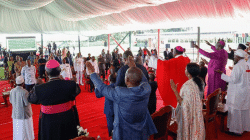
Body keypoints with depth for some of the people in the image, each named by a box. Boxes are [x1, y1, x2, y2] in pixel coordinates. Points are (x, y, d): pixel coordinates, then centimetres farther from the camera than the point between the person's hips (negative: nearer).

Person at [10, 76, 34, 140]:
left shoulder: (12, 91, -8)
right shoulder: (24, 92, -27)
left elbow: (11, 101, 5)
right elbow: (27, 103, -20)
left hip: (16, 114, 5)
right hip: (24, 114, -5)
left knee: (17, 130, 22)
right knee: (26, 130, 13)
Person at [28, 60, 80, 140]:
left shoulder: (39, 89, -22)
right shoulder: (71, 85, -20)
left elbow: (30, 99, -1)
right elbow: (77, 91, 4)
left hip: (49, 124, -1)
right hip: (67, 121, 1)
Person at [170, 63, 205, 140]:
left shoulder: (188, 85, -26)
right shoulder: (199, 82, 0)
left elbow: (183, 103, -28)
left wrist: (175, 90, -30)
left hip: (188, 115, -8)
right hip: (197, 115, 8)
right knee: (195, 133, 21)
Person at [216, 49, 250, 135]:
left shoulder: (237, 66, -19)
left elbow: (233, 80, -20)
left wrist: (222, 74, -15)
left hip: (238, 93, -9)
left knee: (236, 110, 2)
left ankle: (236, 130, 11)